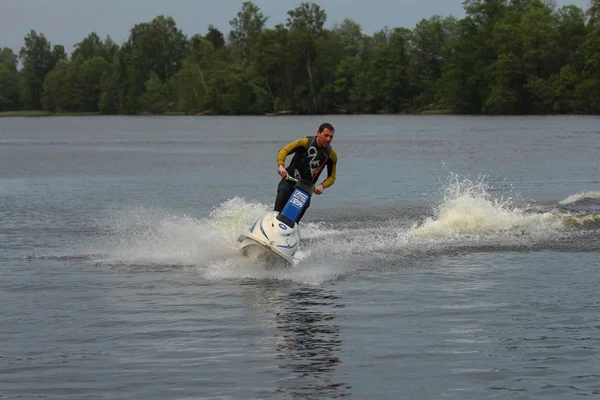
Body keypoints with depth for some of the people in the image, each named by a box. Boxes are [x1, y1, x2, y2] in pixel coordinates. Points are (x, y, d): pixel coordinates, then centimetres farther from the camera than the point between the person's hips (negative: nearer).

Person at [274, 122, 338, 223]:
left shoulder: (331, 155, -2)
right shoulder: (306, 142, -11)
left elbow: (331, 177, 5)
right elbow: (284, 150, -18)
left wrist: (322, 186, -16)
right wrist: (281, 166, -38)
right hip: (289, 180, -2)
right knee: (278, 212, -15)